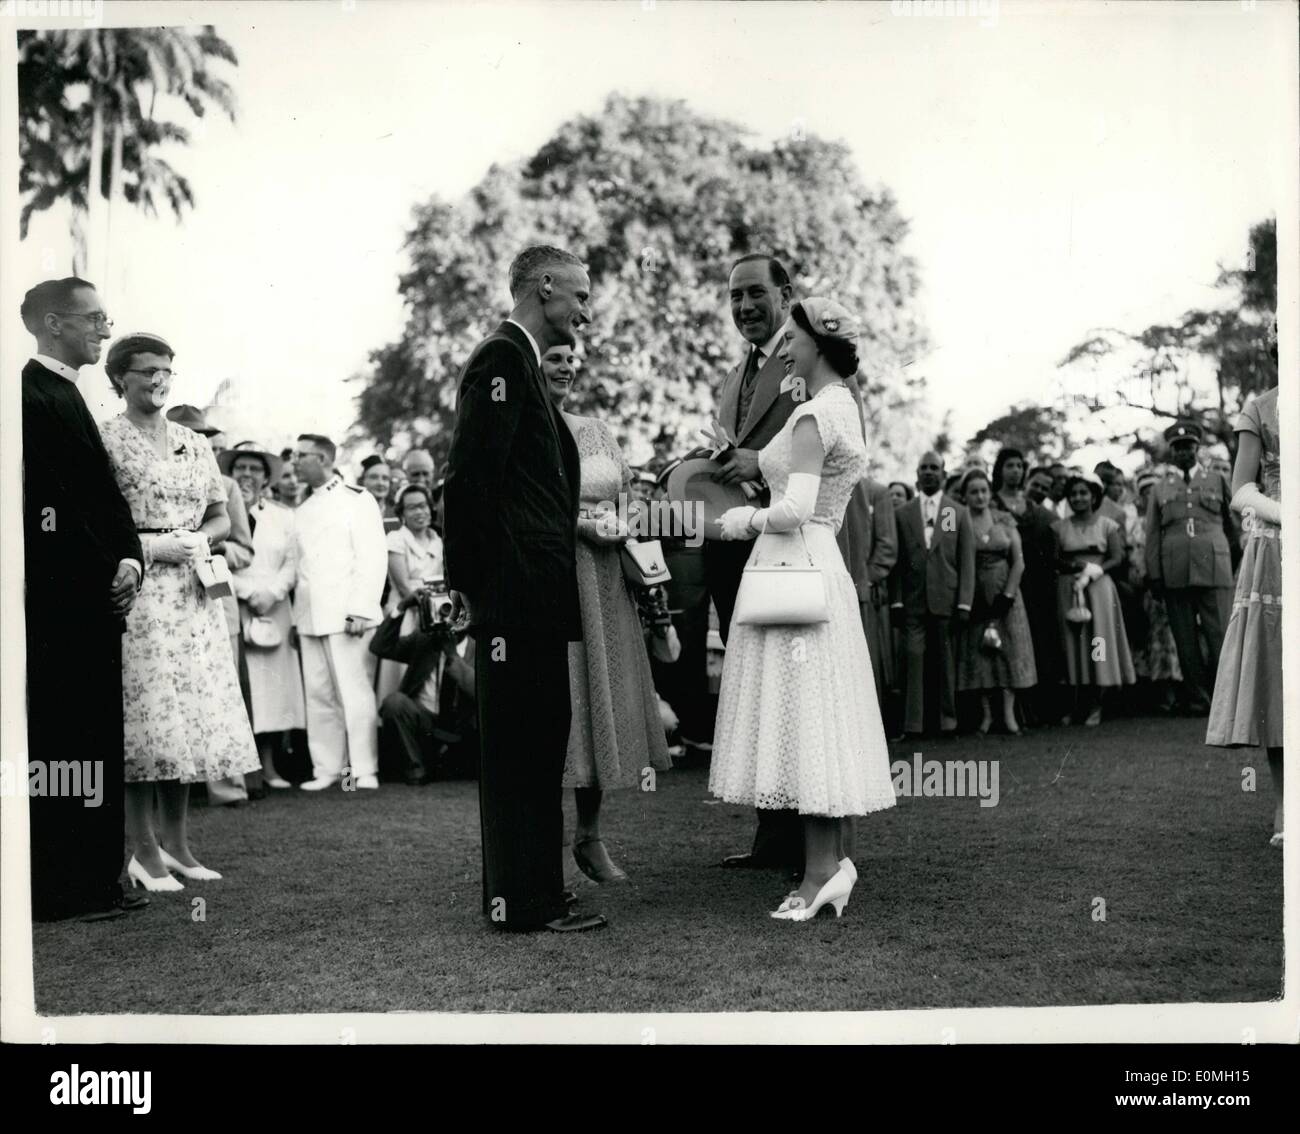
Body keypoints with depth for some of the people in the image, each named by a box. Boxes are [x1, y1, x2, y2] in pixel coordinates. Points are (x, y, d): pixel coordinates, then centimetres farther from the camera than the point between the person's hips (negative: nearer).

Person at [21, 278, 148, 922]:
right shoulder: (33, 395, -11)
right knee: (57, 741, -4)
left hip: (91, 601, 10)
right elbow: (54, 507, -16)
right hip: (59, 601, -10)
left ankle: (93, 881, 18)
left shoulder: (66, 395, 19)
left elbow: (103, 496, 17)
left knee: (94, 742, 11)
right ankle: (57, 891, 3)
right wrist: (108, 574, -11)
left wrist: (130, 561, 2)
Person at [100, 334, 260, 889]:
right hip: (136, 592, -5)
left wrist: (198, 539, -1)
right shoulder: (106, 441, -2)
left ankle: (176, 843, 14)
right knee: (145, 712, -6)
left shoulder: (195, 444, 14)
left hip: (194, 594, 6)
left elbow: (221, 516, 19)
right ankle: (143, 850, 1)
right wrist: (150, 544, -15)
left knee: (189, 715, 6)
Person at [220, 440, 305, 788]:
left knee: (274, 683, 2)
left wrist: (270, 593, -8)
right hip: (231, 613, -4)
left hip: (274, 614, 4)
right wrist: (248, 591, -13)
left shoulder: (283, 516, 15)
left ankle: (268, 767, 7)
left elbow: (292, 564, 8)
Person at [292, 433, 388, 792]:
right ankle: (327, 768, 9)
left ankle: (363, 770, -3)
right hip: (310, 616, 6)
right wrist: (297, 616, 7)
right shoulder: (302, 511, 20)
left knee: (353, 690, -7)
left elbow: (373, 557, -7)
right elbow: (299, 565, 17)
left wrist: (360, 610, -15)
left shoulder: (356, 500, 0)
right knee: (318, 694, 4)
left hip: (345, 612, -6)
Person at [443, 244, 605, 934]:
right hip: (516, 595, -10)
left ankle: (538, 897, 21)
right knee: (515, 753, -4)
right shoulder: (501, 360, -10)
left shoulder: (520, 364, 22)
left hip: (533, 599, 10)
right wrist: (471, 581, -15)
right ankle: (519, 904, 4)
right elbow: (468, 481, -18)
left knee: (538, 748, 13)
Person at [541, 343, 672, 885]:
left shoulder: (596, 430, 16)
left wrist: (622, 526, -1)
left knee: (604, 700, 7)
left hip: (605, 581, 6)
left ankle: (590, 835, 18)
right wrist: (579, 525, -16)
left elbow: (630, 493, 20)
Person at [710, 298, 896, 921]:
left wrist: (746, 520, -7)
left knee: (801, 714, -5)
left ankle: (821, 869, 0)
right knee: (816, 719, 11)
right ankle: (832, 858, 17)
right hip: (817, 569, 10)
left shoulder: (814, 415, -14)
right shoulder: (841, 406, 16)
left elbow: (795, 510, -24)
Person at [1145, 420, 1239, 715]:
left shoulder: (1217, 481, 16)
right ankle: (1197, 699, 7)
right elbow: (1152, 536, 11)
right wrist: (1154, 575, 2)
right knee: (1186, 640, 2)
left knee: (1220, 635, -8)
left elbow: (1233, 525, 20)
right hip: (1175, 574, 1)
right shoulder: (1159, 490, 16)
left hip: (1214, 569, -1)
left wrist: (1237, 563, 20)